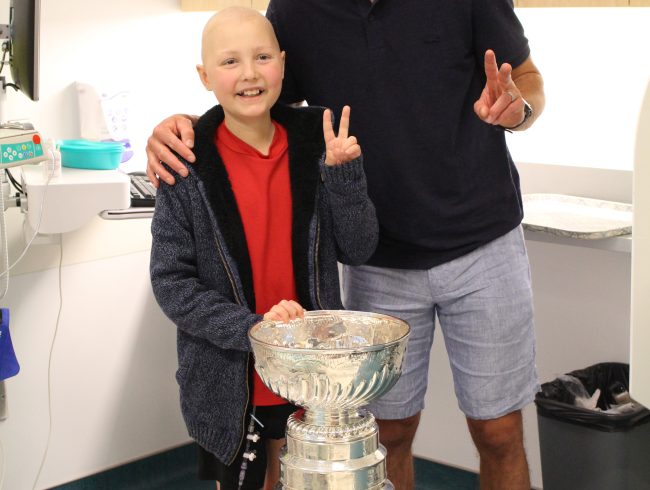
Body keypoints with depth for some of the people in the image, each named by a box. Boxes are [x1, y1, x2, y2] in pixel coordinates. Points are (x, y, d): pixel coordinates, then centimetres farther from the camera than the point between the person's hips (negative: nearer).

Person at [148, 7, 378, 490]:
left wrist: (344, 173, -17)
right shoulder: (189, 164, -12)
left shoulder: (315, 140, -5)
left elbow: (358, 250, -3)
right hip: (229, 380, -2)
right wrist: (253, 329, -22)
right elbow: (171, 283, -10)